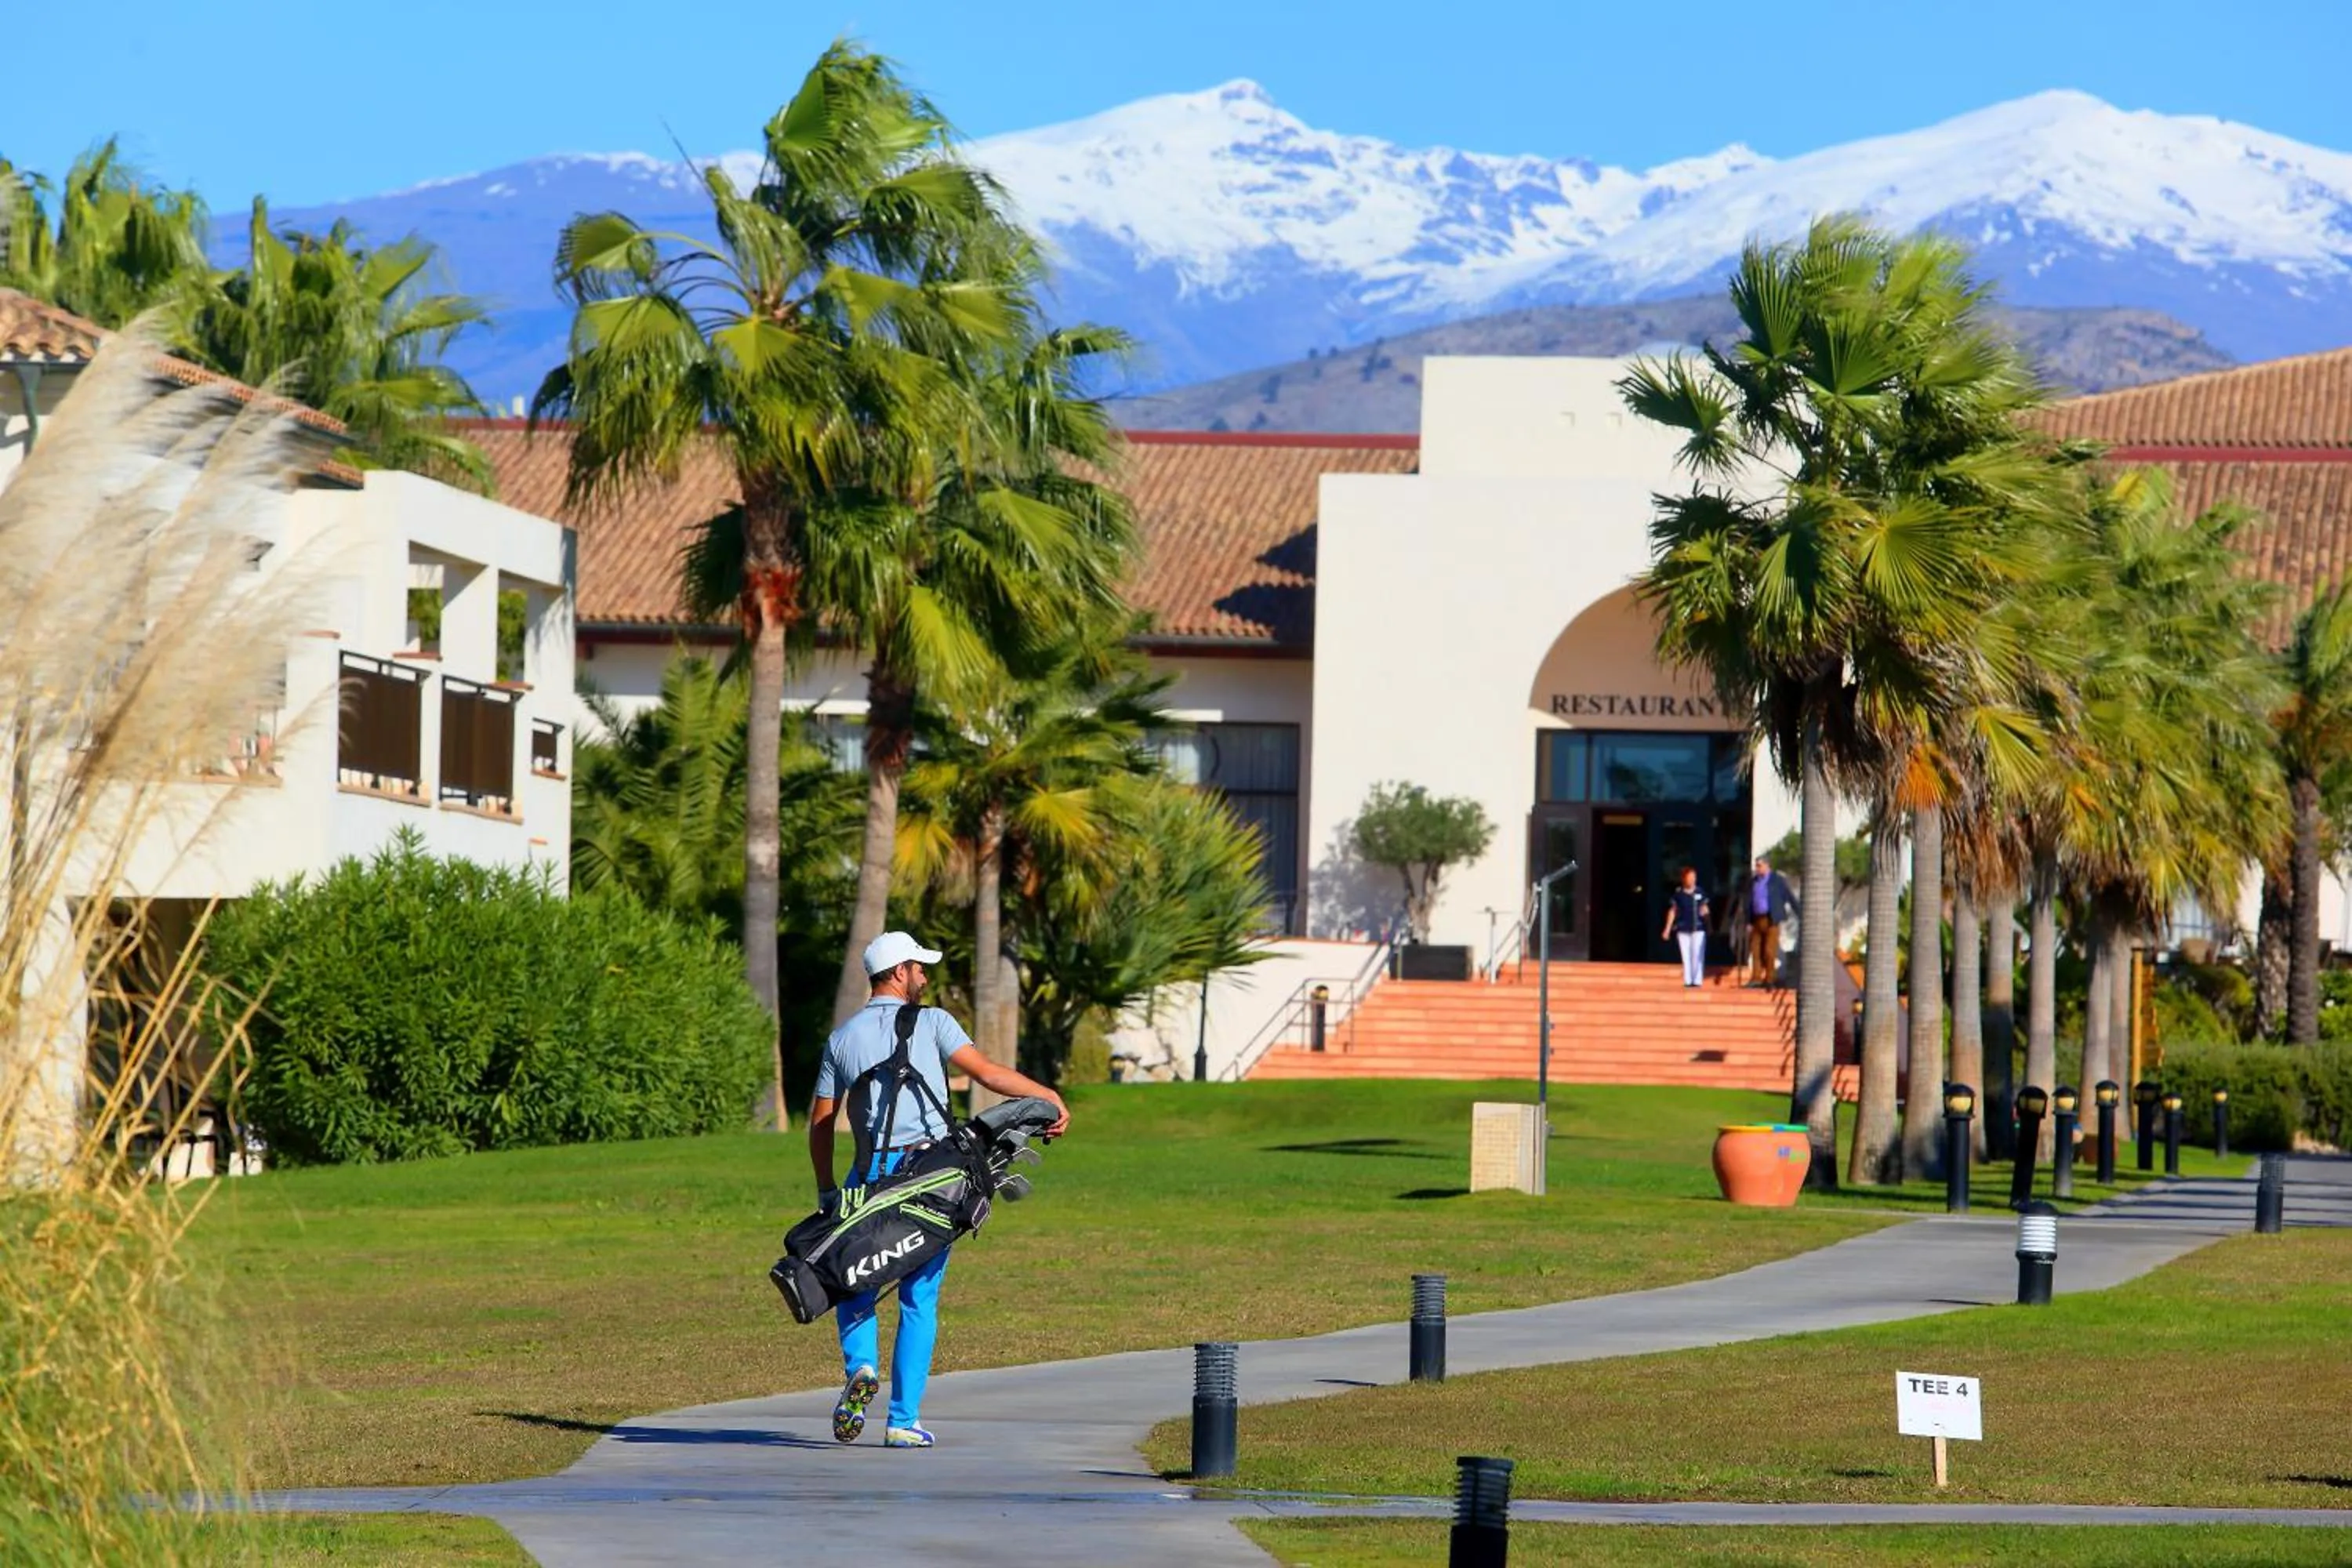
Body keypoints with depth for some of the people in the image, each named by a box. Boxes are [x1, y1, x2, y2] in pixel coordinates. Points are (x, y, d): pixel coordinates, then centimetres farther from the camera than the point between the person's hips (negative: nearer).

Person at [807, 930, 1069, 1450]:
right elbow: (985, 1071, -10)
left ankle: (860, 1366, -14)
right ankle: (904, 1420, 2)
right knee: (919, 1300, 4)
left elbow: (820, 1122, 11)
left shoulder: (842, 1039, 11)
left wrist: (826, 1191, 19)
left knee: (853, 1284, 15)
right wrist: (1051, 1097, -6)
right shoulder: (931, 1023, 1)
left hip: (872, 1177, 2)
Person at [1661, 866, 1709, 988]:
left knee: (1698, 955, -5)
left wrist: (1704, 911, -14)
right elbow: (1673, 911, 5)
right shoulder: (1678, 894, 0)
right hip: (1683, 929, 0)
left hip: (1698, 928, 0)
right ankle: (1688, 981, 8)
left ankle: (1698, 980, -1)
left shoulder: (1700, 893, 1)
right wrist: (1668, 929, 3)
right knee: (1686, 956, 3)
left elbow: (1705, 908, 12)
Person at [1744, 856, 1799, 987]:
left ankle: (1769, 979, -1)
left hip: (1771, 921, -5)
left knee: (1769, 951, -6)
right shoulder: (1753, 881, 13)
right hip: (1757, 921, 5)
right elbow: (1749, 902, 14)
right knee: (1755, 950, 1)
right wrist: (1748, 922, 9)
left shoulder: (1778, 880, 0)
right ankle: (1756, 978, 4)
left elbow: (1790, 897, 0)